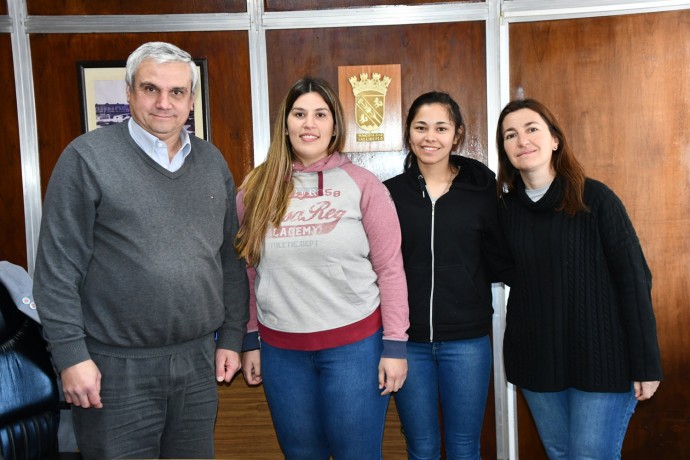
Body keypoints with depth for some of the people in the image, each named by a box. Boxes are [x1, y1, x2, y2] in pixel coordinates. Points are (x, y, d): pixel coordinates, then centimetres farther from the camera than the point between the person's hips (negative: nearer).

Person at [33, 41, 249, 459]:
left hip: (199, 361, 5)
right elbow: (58, 268, -9)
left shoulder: (212, 162, 7)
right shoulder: (88, 157, -8)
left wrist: (232, 336, 8)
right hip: (116, 368, -4)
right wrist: (71, 356, -11)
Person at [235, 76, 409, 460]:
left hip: (354, 343, -3)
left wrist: (395, 345, -7)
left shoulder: (362, 184, -5)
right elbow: (247, 271, 9)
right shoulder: (257, 188, 4)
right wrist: (250, 341, 10)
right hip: (280, 348, 3)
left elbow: (389, 268, -5)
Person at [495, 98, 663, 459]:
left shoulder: (596, 199, -11)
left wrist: (645, 362, -11)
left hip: (601, 359, -4)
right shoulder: (506, 207, 0)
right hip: (535, 361, 4)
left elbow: (634, 280, -11)